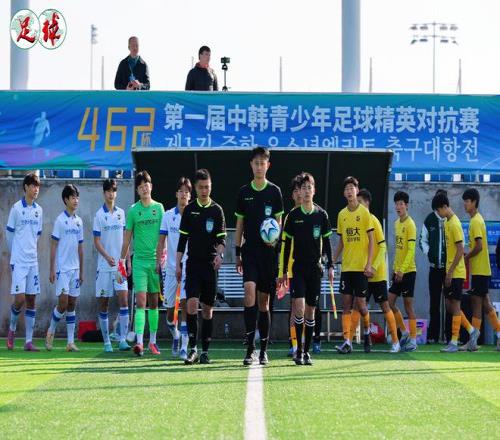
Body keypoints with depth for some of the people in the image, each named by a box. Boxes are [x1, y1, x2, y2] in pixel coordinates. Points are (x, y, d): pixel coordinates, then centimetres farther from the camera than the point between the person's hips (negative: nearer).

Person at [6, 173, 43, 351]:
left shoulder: (39, 210, 9)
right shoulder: (16, 208, -6)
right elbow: (9, 234, 1)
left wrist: (32, 252, 13)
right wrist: (15, 254, 7)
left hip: (33, 261, 5)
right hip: (19, 261, -5)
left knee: (32, 300, 4)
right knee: (19, 299, -11)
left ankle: (29, 341, 7)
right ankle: (12, 329, 16)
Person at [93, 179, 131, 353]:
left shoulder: (121, 213, 9)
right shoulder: (99, 215, -1)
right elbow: (96, 241, -4)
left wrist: (128, 260, 10)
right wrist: (107, 257, -19)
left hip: (120, 265, 2)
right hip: (104, 265, -2)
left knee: (124, 299, -10)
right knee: (103, 304, 2)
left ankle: (123, 339, -10)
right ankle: (106, 342, 9)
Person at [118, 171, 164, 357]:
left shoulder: (159, 208, 5)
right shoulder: (133, 211, 3)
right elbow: (127, 238, 8)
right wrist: (121, 262, 5)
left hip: (156, 260, 1)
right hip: (139, 260, -1)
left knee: (154, 302, 8)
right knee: (140, 301, -11)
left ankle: (153, 341, 17)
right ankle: (139, 342, -17)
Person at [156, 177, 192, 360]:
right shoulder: (168, 215, 5)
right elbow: (161, 242, 7)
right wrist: (159, 262, 0)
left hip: (188, 267, -2)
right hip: (170, 268, 2)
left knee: (185, 304, -14)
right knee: (170, 307, 7)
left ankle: (184, 346, -13)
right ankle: (175, 334, 35)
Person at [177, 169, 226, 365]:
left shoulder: (217, 210, 4)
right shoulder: (189, 210, 5)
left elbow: (222, 238, 1)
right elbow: (183, 238, 8)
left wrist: (219, 254, -19)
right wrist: (178, 264, 4)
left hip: (210, 264, 0)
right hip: (193, 263, 0)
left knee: (208, 308, 4)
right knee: (192, 303, -14)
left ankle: (205, 351, 11)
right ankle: (193, 348, -9)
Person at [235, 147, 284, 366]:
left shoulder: (274, 192, 4)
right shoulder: (244, 192, 7)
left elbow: (278, 222, 7)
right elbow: (239, 225, 12)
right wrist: (237, 253, 10)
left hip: (268, 251, 0)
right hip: (250, 250, 0)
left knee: (263, 300, 5)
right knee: (249, 291, -18)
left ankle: (263, 350, 14)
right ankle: (250, 348, -17)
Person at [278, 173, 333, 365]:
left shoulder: (321, 214, 4)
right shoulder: (293, 215, 1)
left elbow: (326, 242, 9)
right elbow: (287, 244, 5)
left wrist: (330, 266, 2)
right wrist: (284, 271, 5)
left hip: (315, 268, 2)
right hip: (298, 268, -2)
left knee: (310, 310, 4)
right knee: (299, 307, -16)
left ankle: (307, 351, 12)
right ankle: (299, 349, -7)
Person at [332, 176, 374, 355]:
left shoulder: (364, 212, -4)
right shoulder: (341, 214, 10)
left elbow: (371, 240, -4)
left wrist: (369, 264, -11)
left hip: (361, 266, -4)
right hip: (346, 266, 4)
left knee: (360, 304, -4)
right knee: (346, 303, -1)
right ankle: (347, 341, -3)